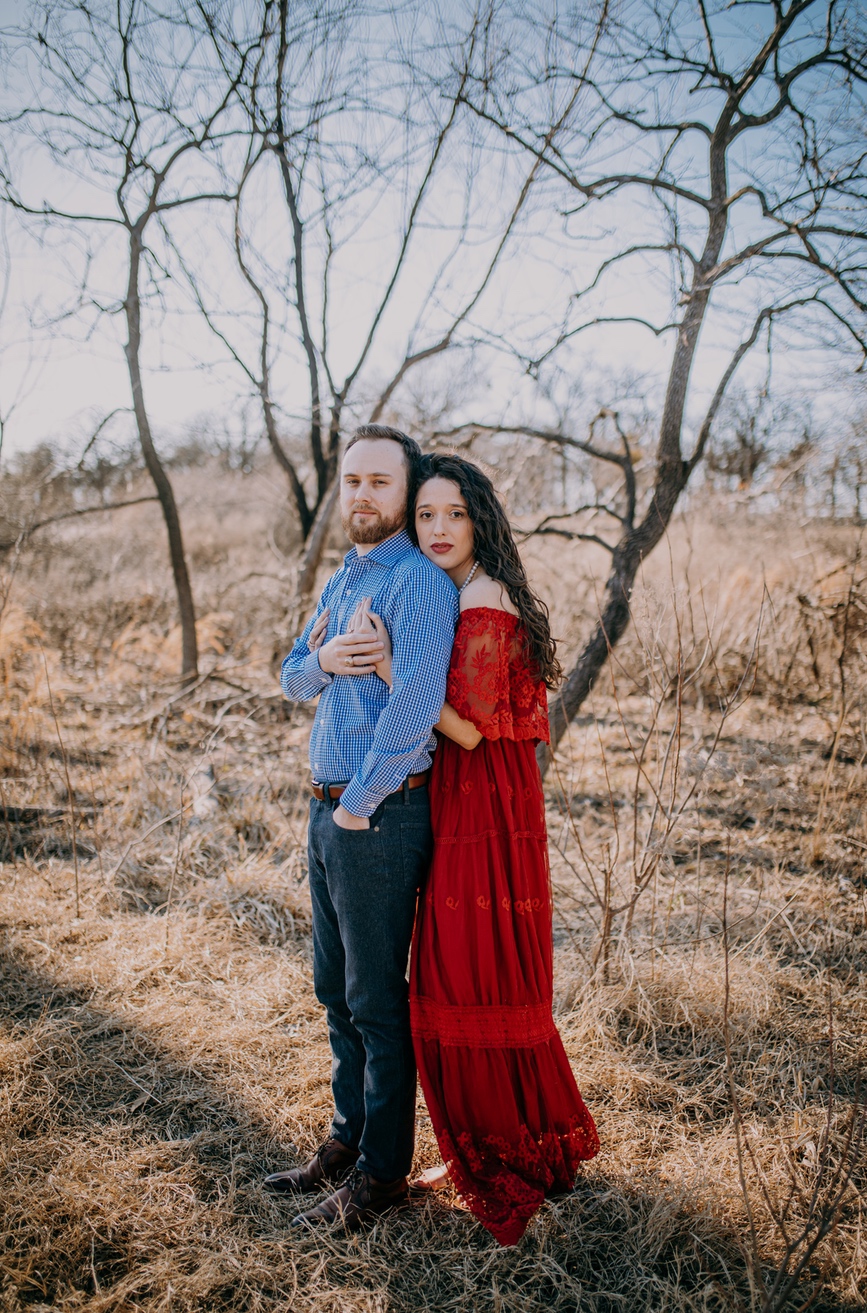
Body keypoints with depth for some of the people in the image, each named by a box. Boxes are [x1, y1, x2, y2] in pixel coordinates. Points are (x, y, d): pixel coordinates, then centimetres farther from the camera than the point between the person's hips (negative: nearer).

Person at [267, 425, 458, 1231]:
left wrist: (359, 804, -18)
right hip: (329, 808, 9)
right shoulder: (339, 583, 16)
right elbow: (291, 682, 17)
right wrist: (321, 659, -6)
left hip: (380, 815, -9)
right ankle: (349, 1140, 33)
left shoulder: (419, 582, -14)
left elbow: (415, 705, -25)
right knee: (336, 990, 18)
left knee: (376, 999, 2)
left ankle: (382, 1173, 16)